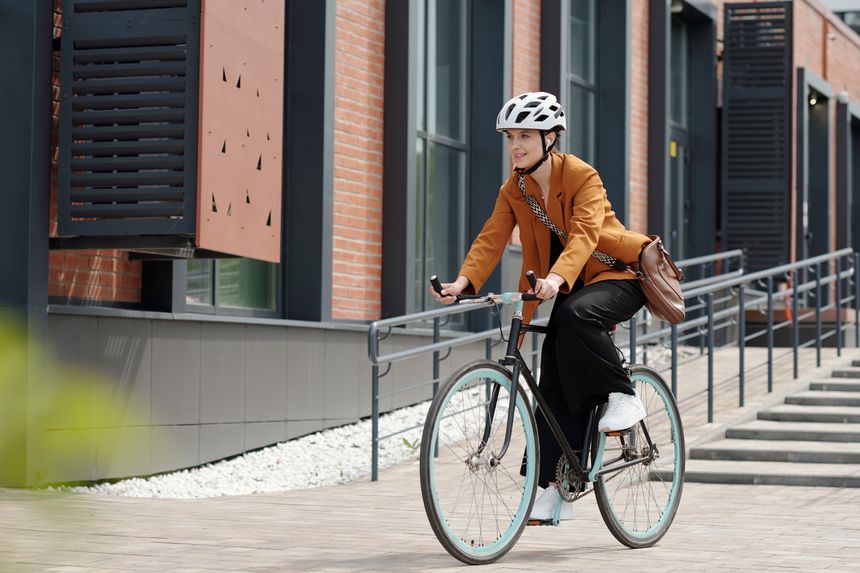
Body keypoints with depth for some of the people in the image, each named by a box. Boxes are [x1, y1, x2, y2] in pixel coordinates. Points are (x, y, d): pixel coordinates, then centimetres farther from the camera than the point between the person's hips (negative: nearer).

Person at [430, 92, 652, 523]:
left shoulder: (582, 176, -17)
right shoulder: (513, 190, 0)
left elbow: (584, 234, -32)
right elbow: (491, 239, -11)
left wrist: (557, 278, -50)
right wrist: (464, 282, -30)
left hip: (617, 276, -6)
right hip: (569, 290, 6)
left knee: (574, 315, -38)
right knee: (556, 388, -4)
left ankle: (623, 396, -19)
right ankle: (554, 488, -1)